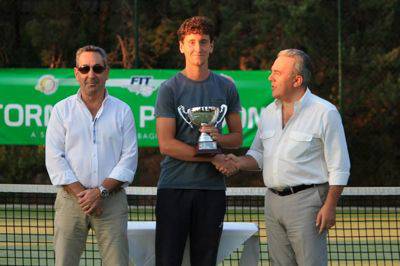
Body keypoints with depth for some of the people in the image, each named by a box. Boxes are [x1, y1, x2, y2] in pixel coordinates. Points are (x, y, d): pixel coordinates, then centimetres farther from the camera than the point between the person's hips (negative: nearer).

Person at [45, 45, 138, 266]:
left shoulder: (122, 111, 10)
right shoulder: (62, 110, 9)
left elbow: (129, 158, 3)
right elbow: (54, 159, 1)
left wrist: (100, 191, -9)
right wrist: (81, 194, -9)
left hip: (112, 199, 0)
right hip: (71, 199, 0)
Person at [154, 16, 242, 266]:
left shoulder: (226, 88, 9)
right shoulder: (170, 89, -1)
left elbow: (237, 137, 12)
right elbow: (166, 144, -8)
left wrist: (218, 137, -11)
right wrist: (212, 157, -9)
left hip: (212, 188, 3)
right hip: (174, 186, -3)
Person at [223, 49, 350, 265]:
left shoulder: (325, 113, -7)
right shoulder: (269, 113, 13)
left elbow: (339, 167, -8)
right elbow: (258, 155, 21)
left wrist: (329, 207, -14)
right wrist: (239, 163, -1)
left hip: (306, 201, -7)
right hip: (273, 200, 7)